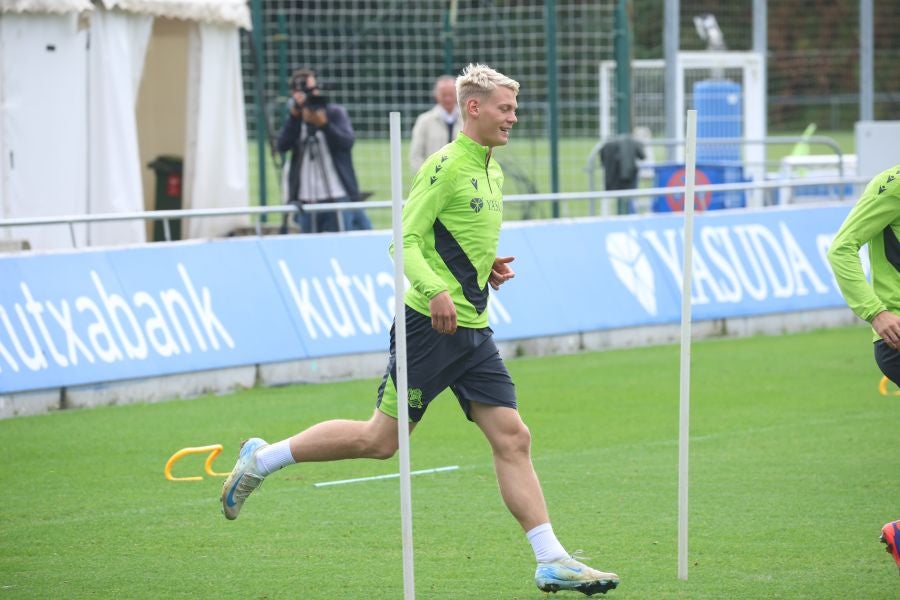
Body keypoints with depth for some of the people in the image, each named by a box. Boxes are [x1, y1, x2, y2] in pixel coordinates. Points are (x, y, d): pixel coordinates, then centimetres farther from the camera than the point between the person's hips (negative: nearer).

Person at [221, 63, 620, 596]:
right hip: (431, 325, -8)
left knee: (513, 439, 0)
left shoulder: (492, 172, 16)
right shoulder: (447, 166, -12)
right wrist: (435, 291, -30)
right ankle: (262, 459, 14)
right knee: (383, 439, -2)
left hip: (473, 330, 8)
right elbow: (406, 240, -16)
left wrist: (488, 264, 9)